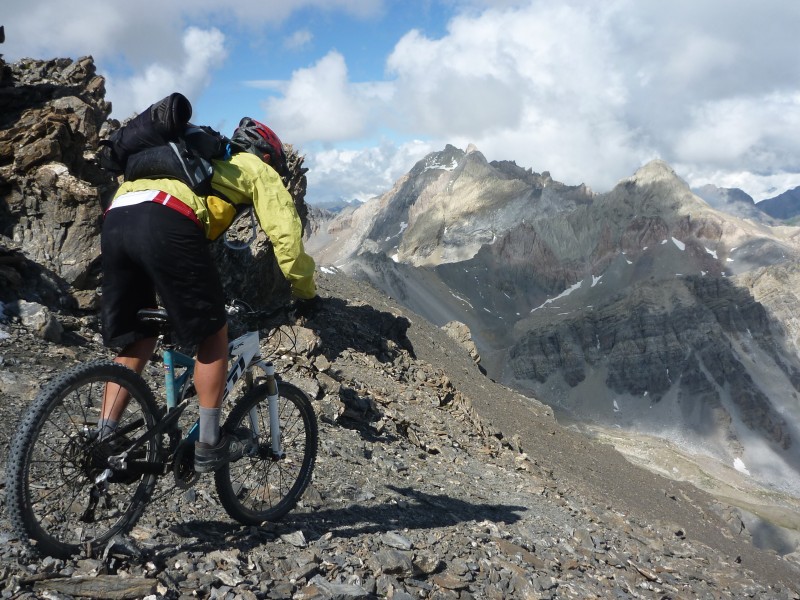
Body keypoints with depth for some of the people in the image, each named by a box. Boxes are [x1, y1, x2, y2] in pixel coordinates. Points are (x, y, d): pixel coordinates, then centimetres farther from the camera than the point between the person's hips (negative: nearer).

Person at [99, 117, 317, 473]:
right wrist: (305, 291, 23)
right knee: (213, 333, 9)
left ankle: (103, 441, 15)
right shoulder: (258, 170, 23)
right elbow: (285, 236, 11)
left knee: (138, 341, 19)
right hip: (167, 225, -7)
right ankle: (209, 446, 13)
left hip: (114, 220, 7)